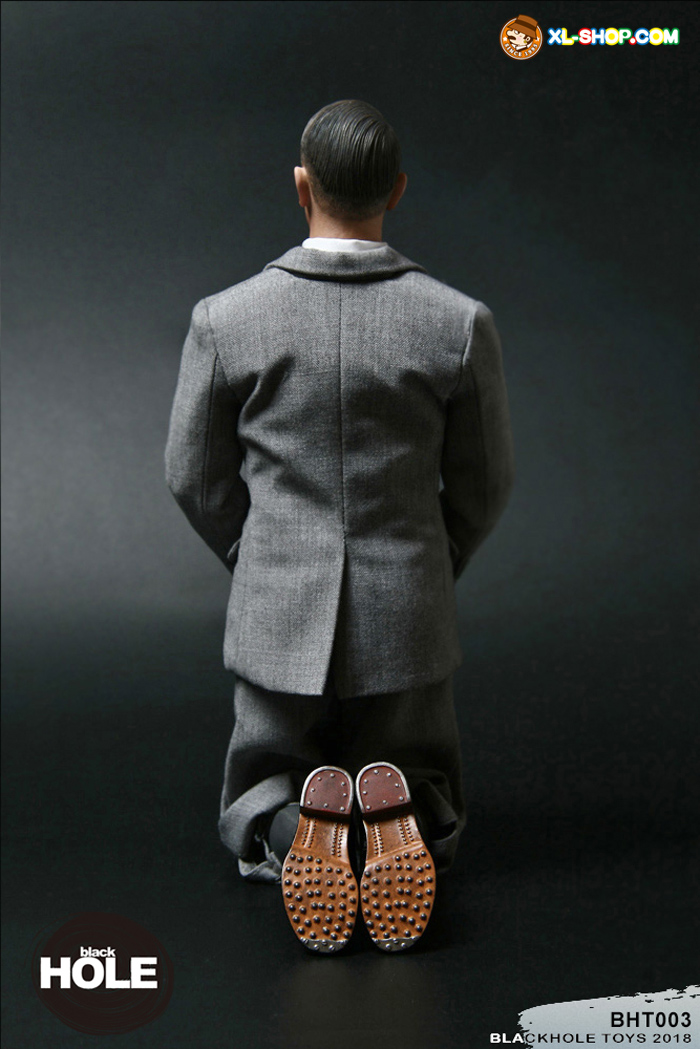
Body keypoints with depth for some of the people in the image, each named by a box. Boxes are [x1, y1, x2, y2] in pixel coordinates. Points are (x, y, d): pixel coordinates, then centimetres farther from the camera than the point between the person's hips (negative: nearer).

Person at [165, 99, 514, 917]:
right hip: (408, 619, 0)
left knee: (257, 814, 23)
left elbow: (195, 475, 0)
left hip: (279, 616, 0)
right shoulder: (460, 322, -11)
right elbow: (482, 483, 0)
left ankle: (291, 838, -13)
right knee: (426, 808, 24)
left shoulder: (225, 318, -11)